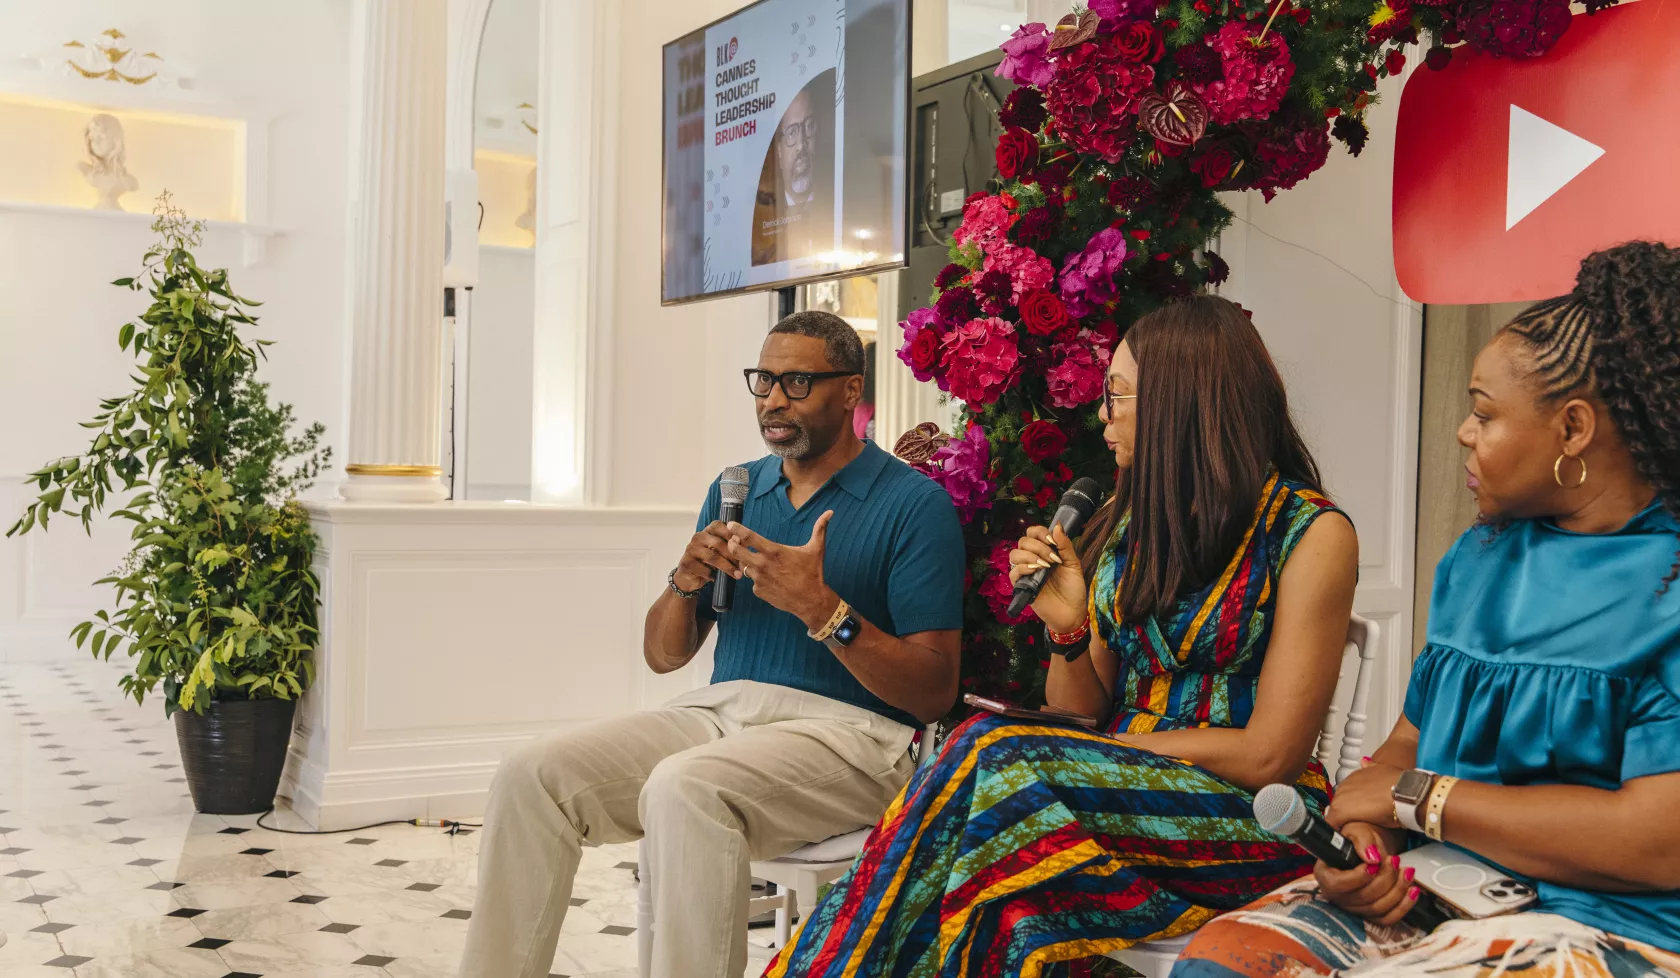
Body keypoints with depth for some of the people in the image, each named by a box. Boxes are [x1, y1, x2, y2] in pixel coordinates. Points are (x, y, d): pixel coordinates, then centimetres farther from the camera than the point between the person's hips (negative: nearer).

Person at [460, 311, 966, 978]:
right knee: (530, 776, -15)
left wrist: (820, 608, -21)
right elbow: (663, 656, 17)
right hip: (720, 711, 6)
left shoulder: (914, 504, -3)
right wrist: (686, 581, -5)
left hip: (847, 730, -6)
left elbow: (935, 694, -10)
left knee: (684, 788, -35)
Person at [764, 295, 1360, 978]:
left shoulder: (1313, 532, -7)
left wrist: (1116, 745, -8)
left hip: (1249, 819, -5)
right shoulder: (1129, 518, 11)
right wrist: (1067, 628, -7)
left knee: (997, 761, -29)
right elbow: (1086, 712, 12)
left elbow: (1269, 756, -11)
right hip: (1127, 782, 5)